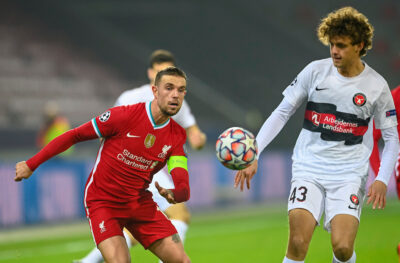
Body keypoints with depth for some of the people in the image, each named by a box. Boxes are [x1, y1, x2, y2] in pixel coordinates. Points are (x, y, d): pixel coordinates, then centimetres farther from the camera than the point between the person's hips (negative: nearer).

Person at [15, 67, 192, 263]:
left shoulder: (178, 135, -5)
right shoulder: (124, 115, -17)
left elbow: (182, 184, -15)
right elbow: (74, 136, -8)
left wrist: (174, 194, -42)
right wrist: (31, 164, -5)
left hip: (140, 203, 5)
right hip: (103, 201, -5)